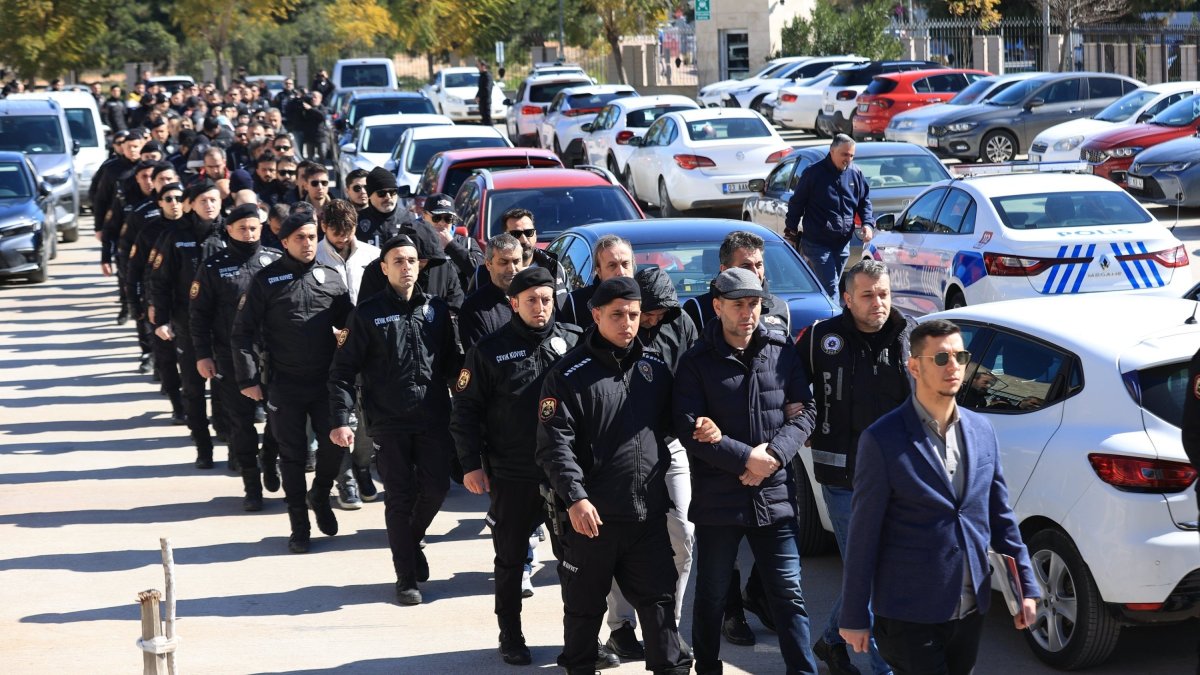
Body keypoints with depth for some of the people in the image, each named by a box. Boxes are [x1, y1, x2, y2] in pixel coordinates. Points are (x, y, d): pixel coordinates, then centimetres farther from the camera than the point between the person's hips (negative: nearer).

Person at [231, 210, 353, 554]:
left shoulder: (331, 278, 5)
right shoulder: (267, 279, -3)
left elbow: (348, 324, 11)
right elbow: (243, 331, -3)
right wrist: (248, 378, -8)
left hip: (326, 380, 2)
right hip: (284, 383, -2)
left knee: (334, 443, -2)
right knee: (292, 455, 4)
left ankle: (320, 496, 28)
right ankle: (299, 525, 16)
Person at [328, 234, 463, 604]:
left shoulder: (436, 309, 8)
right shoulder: (368, 313, -1)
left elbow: (453, 362, 13)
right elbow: (343, 370, -2)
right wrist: (341, 419, -11)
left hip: (434, 417, 3)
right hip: (389, 421, -2)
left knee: (436, 487, 1)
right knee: (399, 497, 2)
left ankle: (412, 540, 32)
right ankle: (406, 577, 12)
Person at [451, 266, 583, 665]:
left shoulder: (572, 341, 0)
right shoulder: (491, 350, -4)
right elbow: (466, 411, -1)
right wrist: (471, 464, -7)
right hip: (511, 477, -1)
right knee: (511, 560, 11)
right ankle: (511, 637, 24)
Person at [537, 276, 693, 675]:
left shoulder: (655, 368, 8)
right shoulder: (570, 374, -7)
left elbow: (666, 427, 18)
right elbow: (555, 444, -13)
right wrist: (575, 498, -22)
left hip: (649, 512, 4)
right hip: (592, 515, -4)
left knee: (659, 598, 7)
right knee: (584, 605, 9)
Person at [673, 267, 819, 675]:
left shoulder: (782, 353, 4)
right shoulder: (697, 362, -4)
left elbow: (804, 412, 4)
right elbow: (689, 430, -11)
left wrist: (773, 453, -13)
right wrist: (747, 459, -17)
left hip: (774, 497, 1)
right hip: (717, 499, -1)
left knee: (788, 594, 2)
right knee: (712, 596, 12)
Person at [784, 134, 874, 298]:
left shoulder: (856, 174, 6)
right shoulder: (814, 172, -7)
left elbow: (864, 201, 17)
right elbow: (796, 203, 0)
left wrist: (867, 223, -1)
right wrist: (791, 231, 0)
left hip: (842, 245, 5)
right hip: (817, 244, -5)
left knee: (826, 286, 14)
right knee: (830, 288, -14)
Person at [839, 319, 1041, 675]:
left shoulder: (981, 430, 7)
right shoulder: (883, 440, -10)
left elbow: (1000, 516, 12)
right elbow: (863, 535, -9)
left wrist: (1027, 587, 7)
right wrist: (854, 617, -8)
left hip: (971, 609, 6)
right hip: (911, 615, -6)